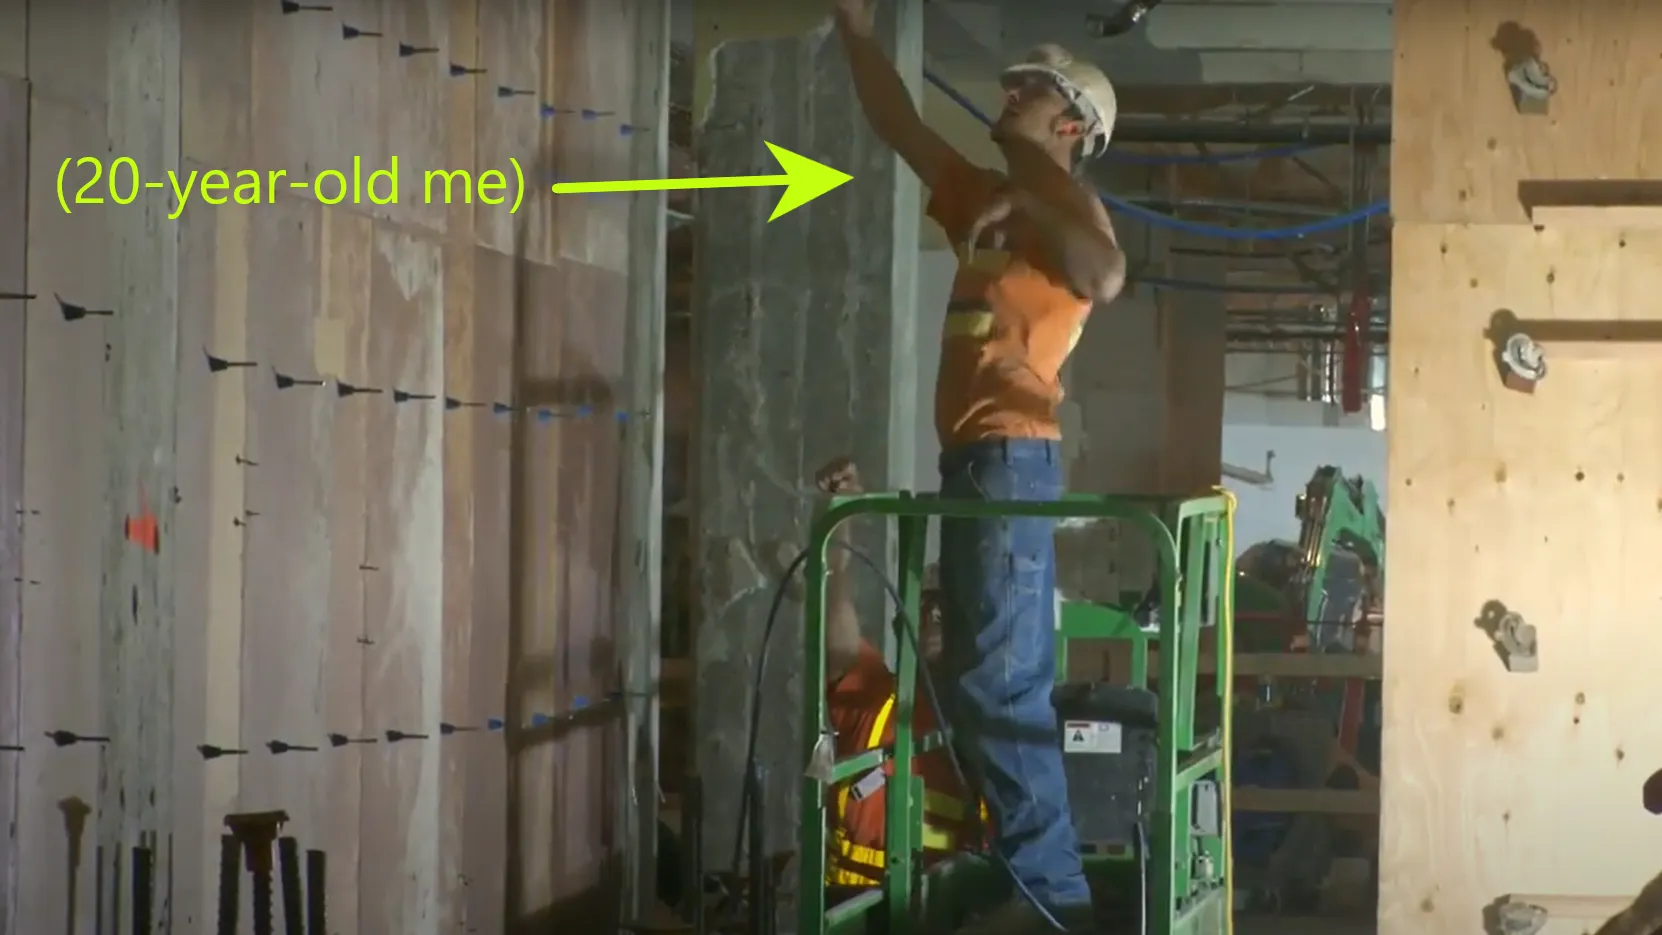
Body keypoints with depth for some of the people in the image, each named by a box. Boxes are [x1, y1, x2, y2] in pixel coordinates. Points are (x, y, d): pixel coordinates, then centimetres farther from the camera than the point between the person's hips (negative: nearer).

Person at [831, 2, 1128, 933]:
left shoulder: (1065, 200, -4)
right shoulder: (986, 195, 20)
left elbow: (1105, 278, -25)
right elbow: (901, 126, 27)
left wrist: (1030, 202, -19)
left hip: (1013, 455, -9)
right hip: (974, 456, 9)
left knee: (1002, 681, -13)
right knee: (980, 677, 12)